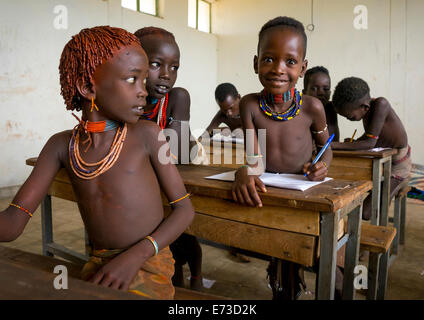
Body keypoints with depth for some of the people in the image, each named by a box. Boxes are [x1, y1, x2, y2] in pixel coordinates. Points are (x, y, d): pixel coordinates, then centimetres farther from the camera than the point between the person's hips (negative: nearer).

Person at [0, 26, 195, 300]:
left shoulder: (146, 134, -9)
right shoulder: (62, 146, 0)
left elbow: (185, 209, -6)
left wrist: (137, 255, -19)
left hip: (148, 267, -3)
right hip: (99, 267, 4)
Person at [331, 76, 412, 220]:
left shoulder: (381, 104, -30)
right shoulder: (367, 106, -7)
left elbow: (370, 143, -35)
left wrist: (334, 145, -37)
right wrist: (353, 143, -6)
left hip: (397, 165, -8)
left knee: (366, 213, -12)